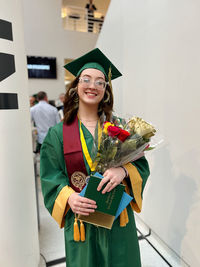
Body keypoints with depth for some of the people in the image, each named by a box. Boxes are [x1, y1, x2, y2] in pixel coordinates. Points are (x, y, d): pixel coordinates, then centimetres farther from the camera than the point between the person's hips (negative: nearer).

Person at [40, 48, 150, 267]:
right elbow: (51, 178, -3)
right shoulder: (58, 133, -6)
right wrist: (69, 197, -21)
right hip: (81, 219, -1)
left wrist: (123, 170, -24)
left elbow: (141, 163, -4)